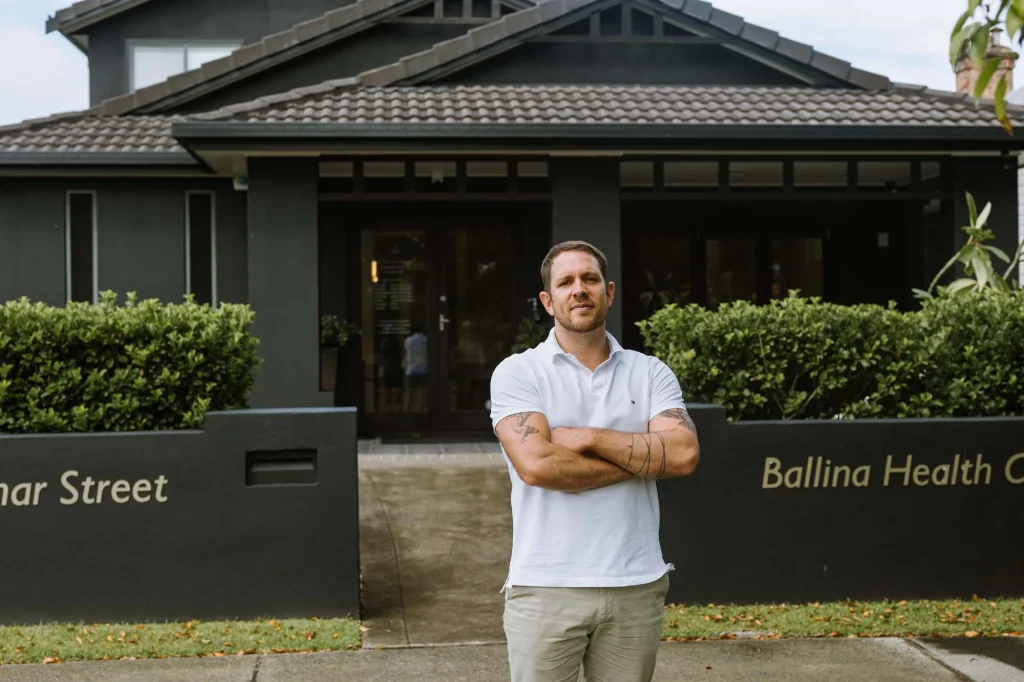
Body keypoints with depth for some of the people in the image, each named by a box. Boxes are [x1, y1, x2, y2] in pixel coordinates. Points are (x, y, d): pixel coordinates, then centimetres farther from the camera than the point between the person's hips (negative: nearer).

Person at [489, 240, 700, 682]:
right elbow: (536, 464, -17)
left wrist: (590, 438, -11)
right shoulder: (517, 372, -1)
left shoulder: (651, 373, 7)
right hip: (545, 589, -2)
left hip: (636, 587, 2)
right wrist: (644, 458, -8)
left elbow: (684, 454, -8)